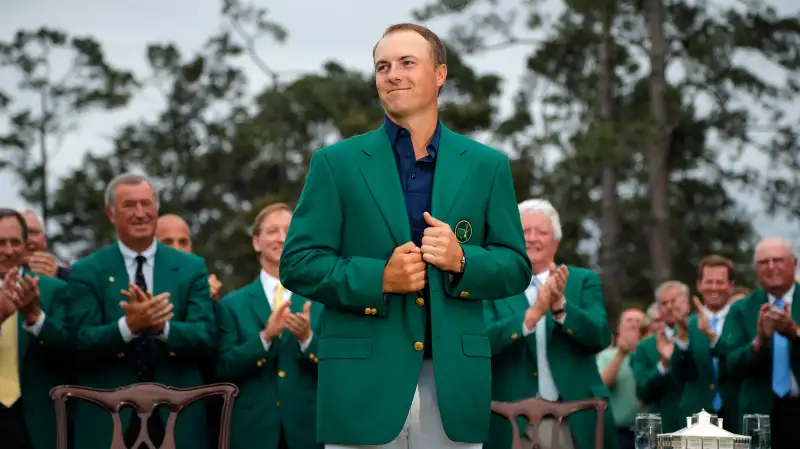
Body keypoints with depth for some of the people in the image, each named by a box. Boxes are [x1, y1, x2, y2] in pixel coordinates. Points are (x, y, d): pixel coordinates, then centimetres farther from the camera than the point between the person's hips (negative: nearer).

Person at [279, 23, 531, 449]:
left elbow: (516, 268, 9)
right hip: (363, 380, -1)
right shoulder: (335, 163, 5)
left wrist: (462, 260, -12)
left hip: (454, 382, 2)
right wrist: (379, 278, -14)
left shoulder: (487, 166, 10)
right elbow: (297, 263, 0)